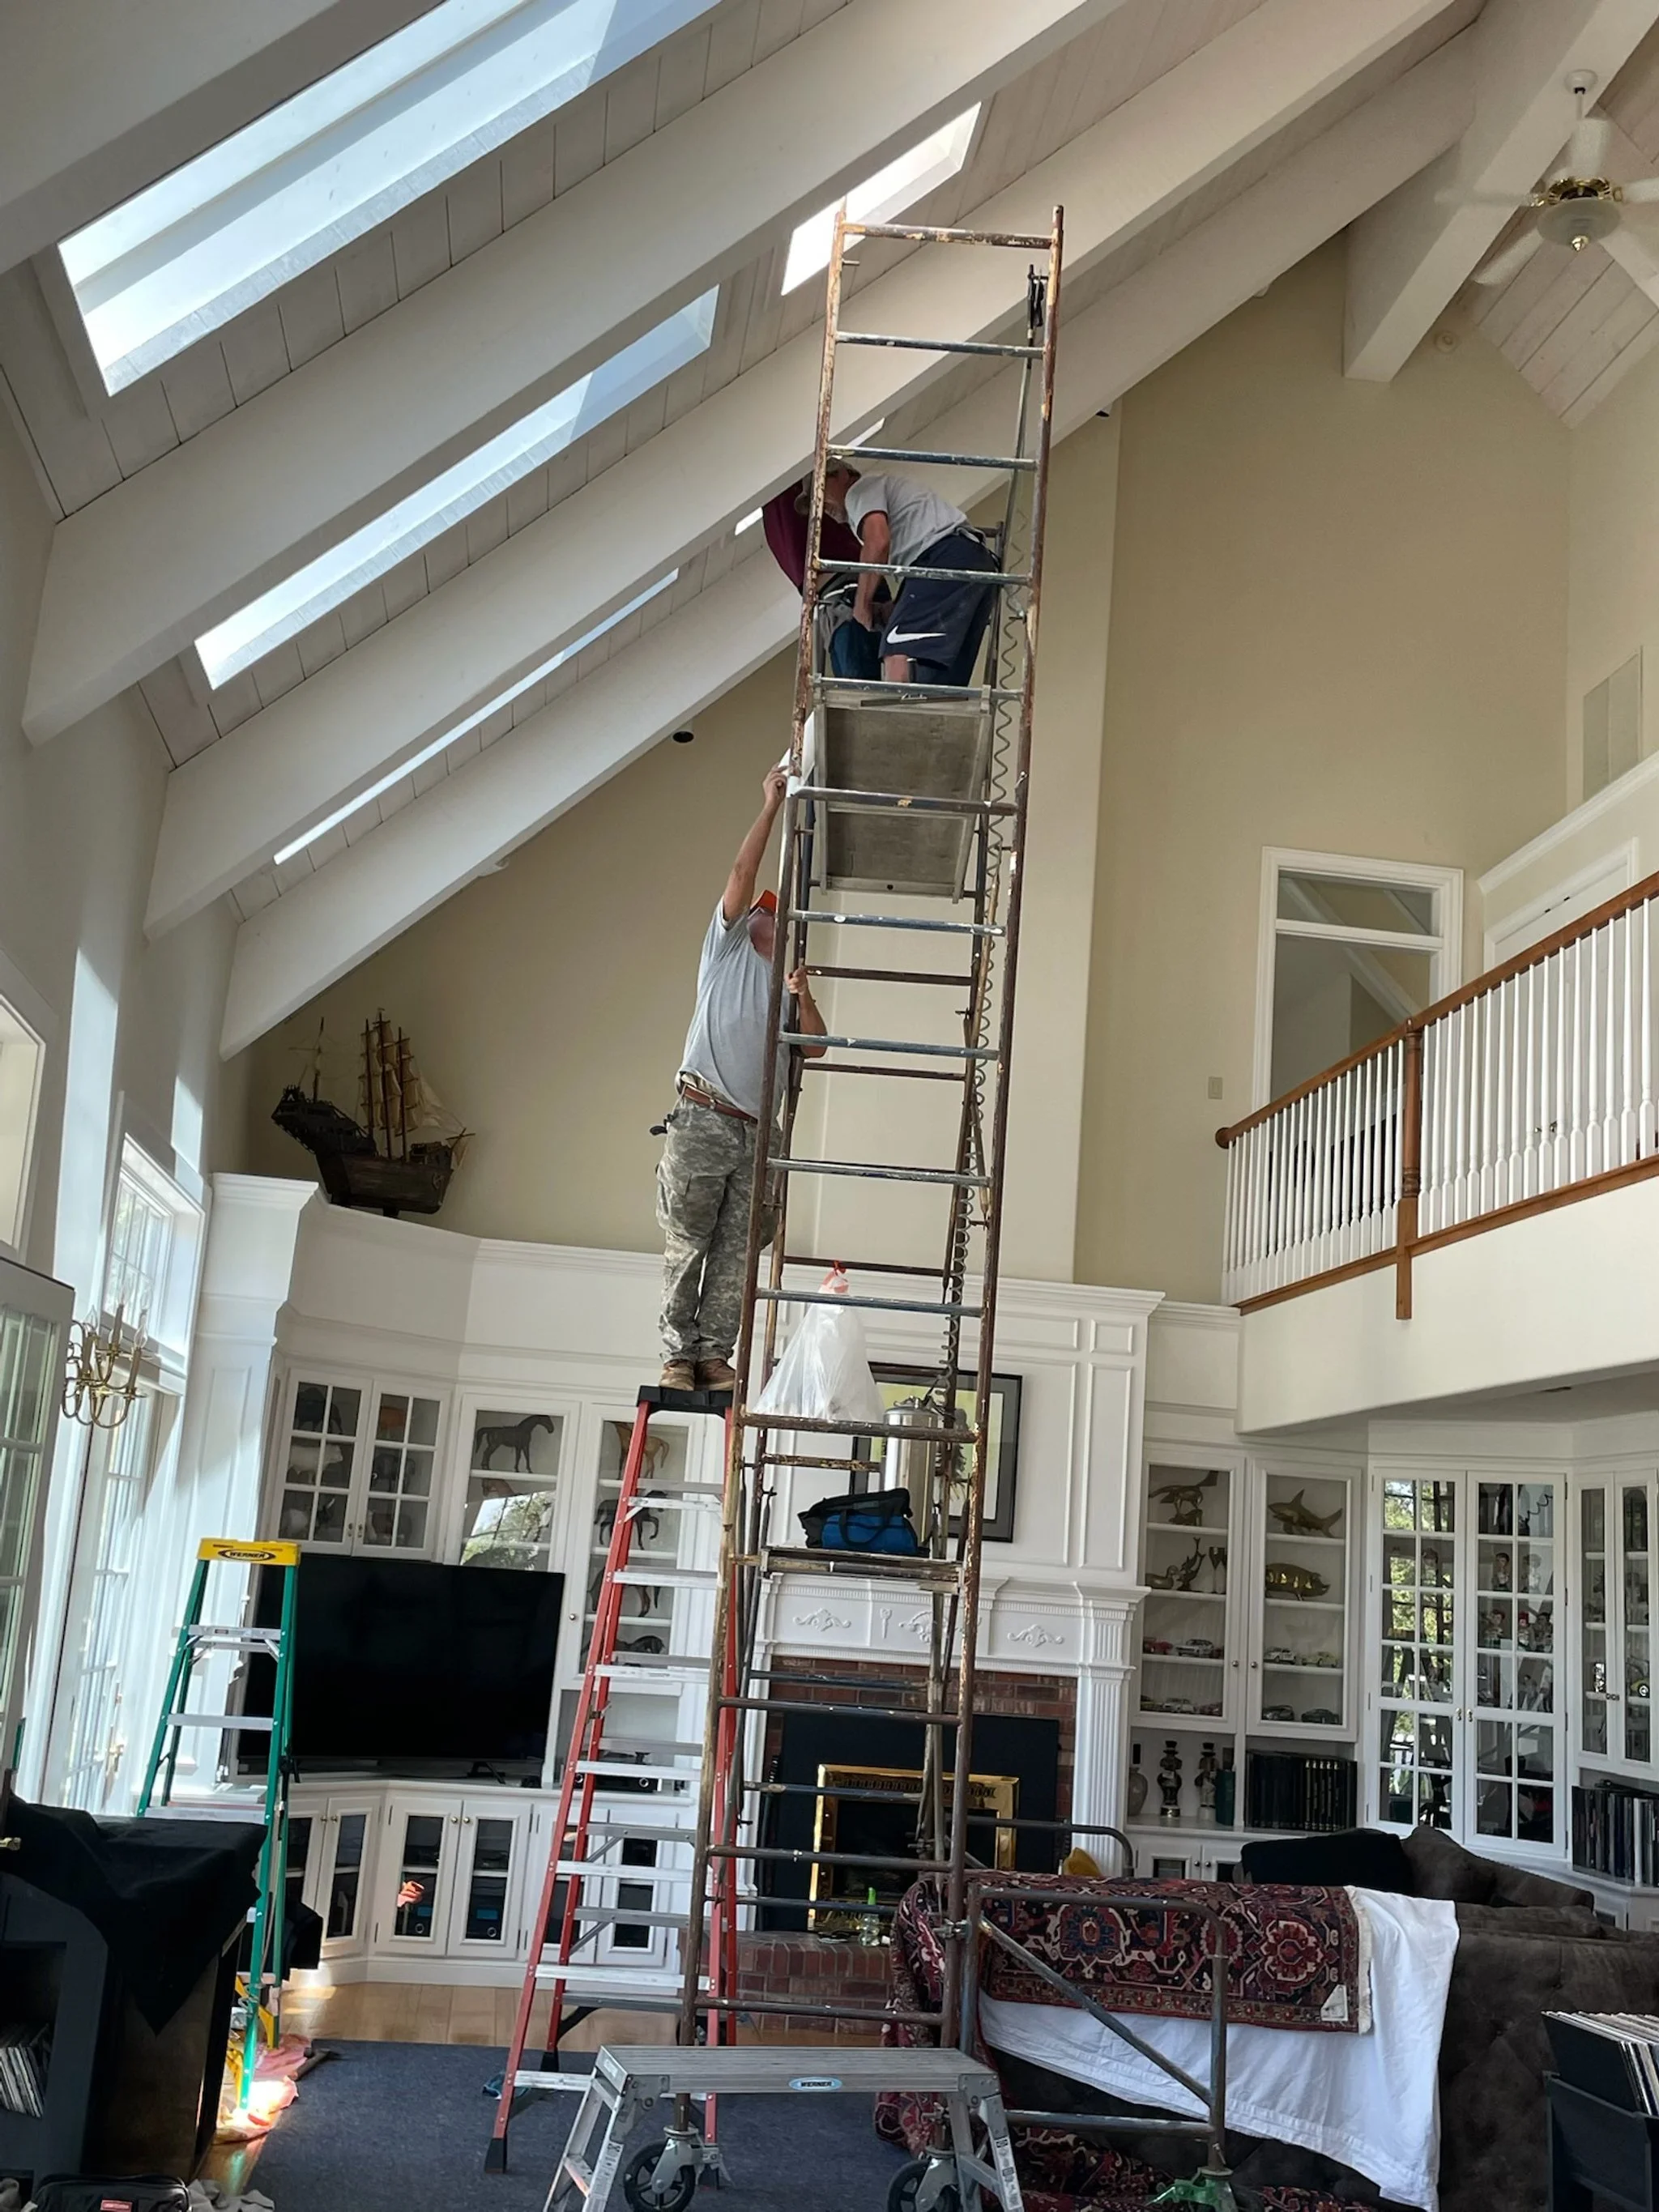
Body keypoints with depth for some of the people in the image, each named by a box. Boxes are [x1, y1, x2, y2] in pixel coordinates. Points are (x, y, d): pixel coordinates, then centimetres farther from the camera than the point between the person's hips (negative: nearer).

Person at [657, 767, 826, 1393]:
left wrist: (803, 994, -3)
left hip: (758, 1133, 4)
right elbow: (742, 871, 2)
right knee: (686, 1244, -4)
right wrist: (772, 803, 1)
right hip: (704, 1122, -4)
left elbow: (815, 1047, 10)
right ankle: (678, 1354, 0)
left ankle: (714, 1354, 0)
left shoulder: (786, 985, 24)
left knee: (736, 1253, -2)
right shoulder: (728, 949, 13)